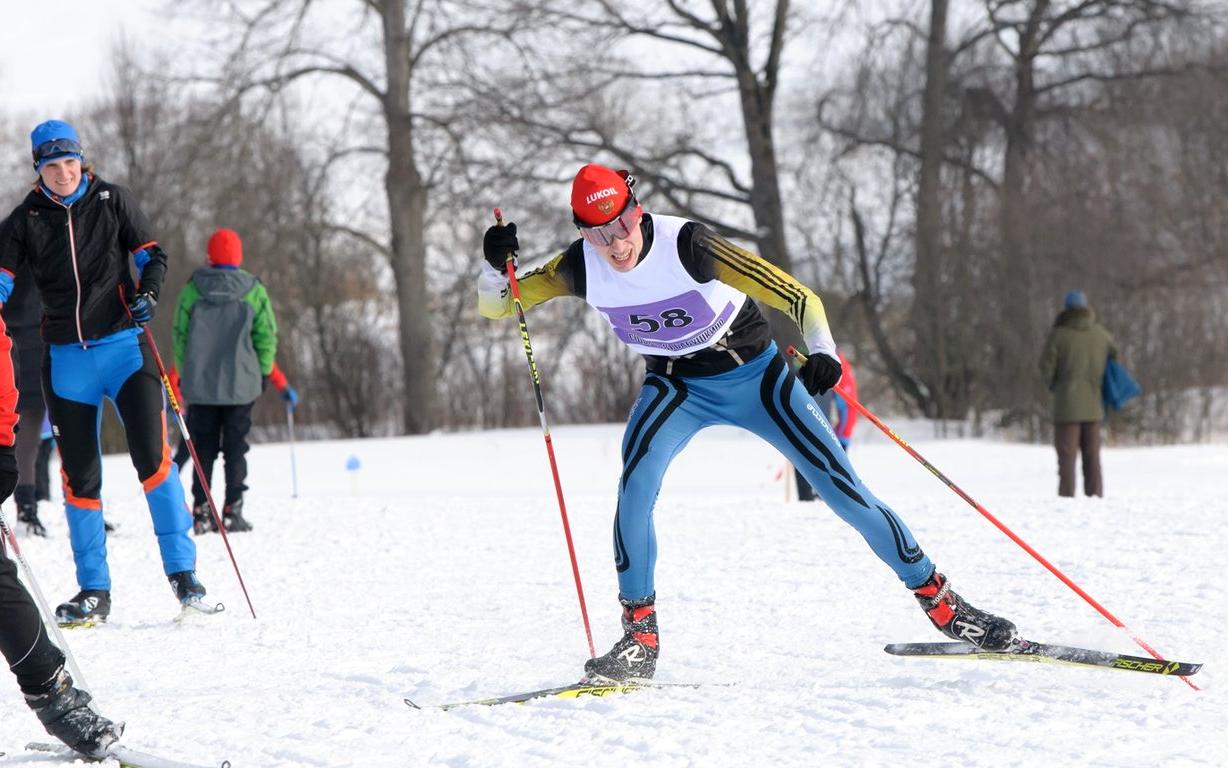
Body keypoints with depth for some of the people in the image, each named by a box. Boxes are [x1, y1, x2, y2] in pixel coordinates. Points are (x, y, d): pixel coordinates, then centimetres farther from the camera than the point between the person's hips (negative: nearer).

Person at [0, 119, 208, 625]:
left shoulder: (112, 201, 2)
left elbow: (151, 255, 6)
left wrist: (148, 292, -14)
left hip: (123, 344, -2)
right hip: (67, 356, 2)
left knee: (152, 458, -13)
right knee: (79, 475, 5)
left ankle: (181, 569, -4)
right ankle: (94, 592, 13)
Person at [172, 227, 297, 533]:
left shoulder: (191, 291, -2)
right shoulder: (254, 292, -4)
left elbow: (180, 336, 2)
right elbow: (266, 337, -2)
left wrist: (184, 374, 11)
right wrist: (264, 373, 9)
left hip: (200, 384, 1)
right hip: (241, 384, -1)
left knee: (203, 449, 8)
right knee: (235, 449, 5)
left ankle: (201, 512, 3)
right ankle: (232, 511, 0)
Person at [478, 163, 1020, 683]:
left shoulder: (685, 245, -29)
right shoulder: (583, 268, -17)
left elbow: (795, 295, -29)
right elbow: (495, 305, -7)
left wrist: (821, 348, -46)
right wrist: (495, 267, -29)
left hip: (755, 373, -2)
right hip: (677, 386, 3)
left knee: (844, 492, -5)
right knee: (636, 482, -26)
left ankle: (940, 601, 10)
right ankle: (640, 636, -17)